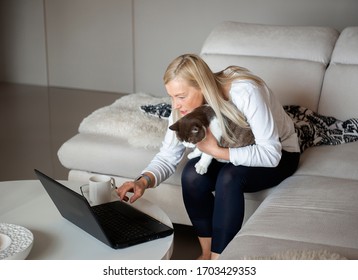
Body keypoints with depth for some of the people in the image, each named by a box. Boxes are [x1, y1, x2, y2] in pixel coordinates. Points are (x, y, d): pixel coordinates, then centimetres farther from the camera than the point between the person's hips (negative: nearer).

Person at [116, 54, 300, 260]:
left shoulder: (245, 92, -34)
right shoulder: (188, 106, -16)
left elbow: (270, 153, -33)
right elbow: (167, 156, -14)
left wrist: (217, 151, -36)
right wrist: (144, 181, -34)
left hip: (279, 154, -5)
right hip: (231, 153, 5)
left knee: (228, 176, -32)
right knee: (192, 173, -23)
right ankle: (207, 253, -5)